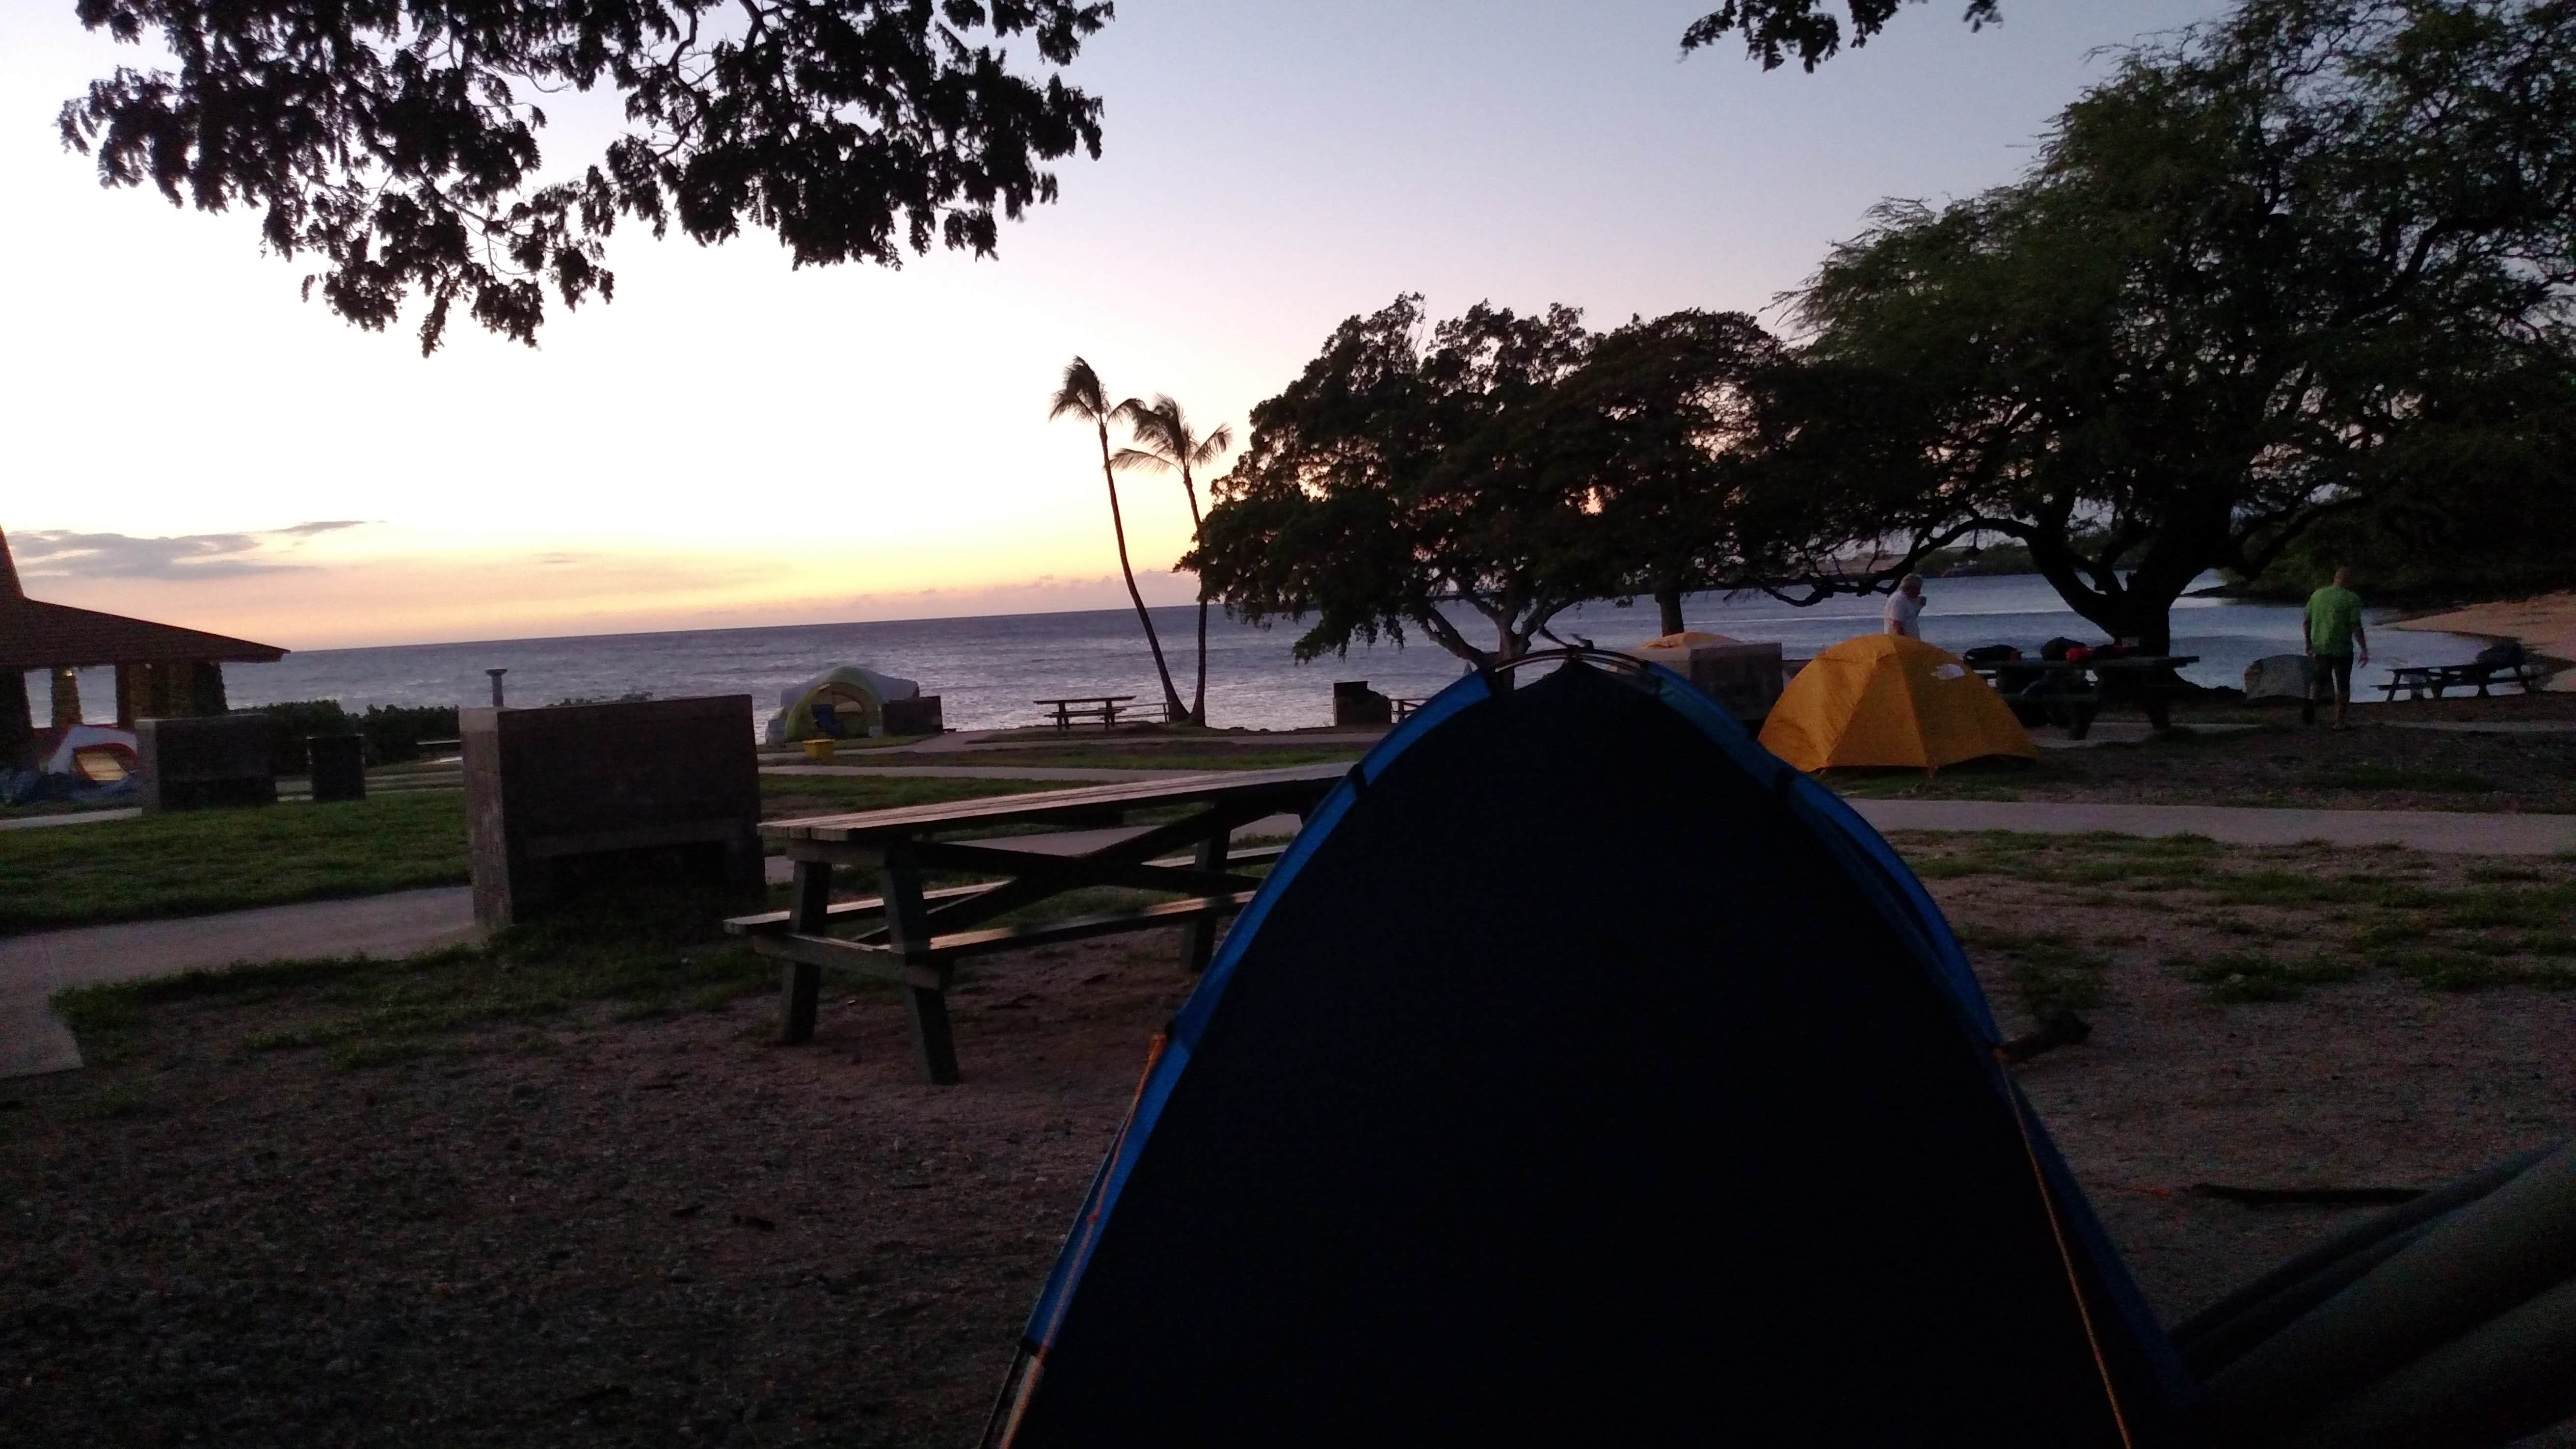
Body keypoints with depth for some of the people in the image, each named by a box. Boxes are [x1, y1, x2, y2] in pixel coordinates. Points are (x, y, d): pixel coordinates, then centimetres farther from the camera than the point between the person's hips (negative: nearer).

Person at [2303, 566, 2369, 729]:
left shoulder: (2317, 595, 5)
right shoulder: (2352, 599, -9)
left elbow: (2306, 623, 10)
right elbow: (2356, 627, -14)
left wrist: (2308, 643, 21)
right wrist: (2364, 650, -10)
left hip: (2319, 648, 4)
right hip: (2342, 649, -4)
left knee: (2319, 679, 16)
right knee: (2343, 686, 8)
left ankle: (2311, 701, -13)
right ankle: (2339, 721, 9)